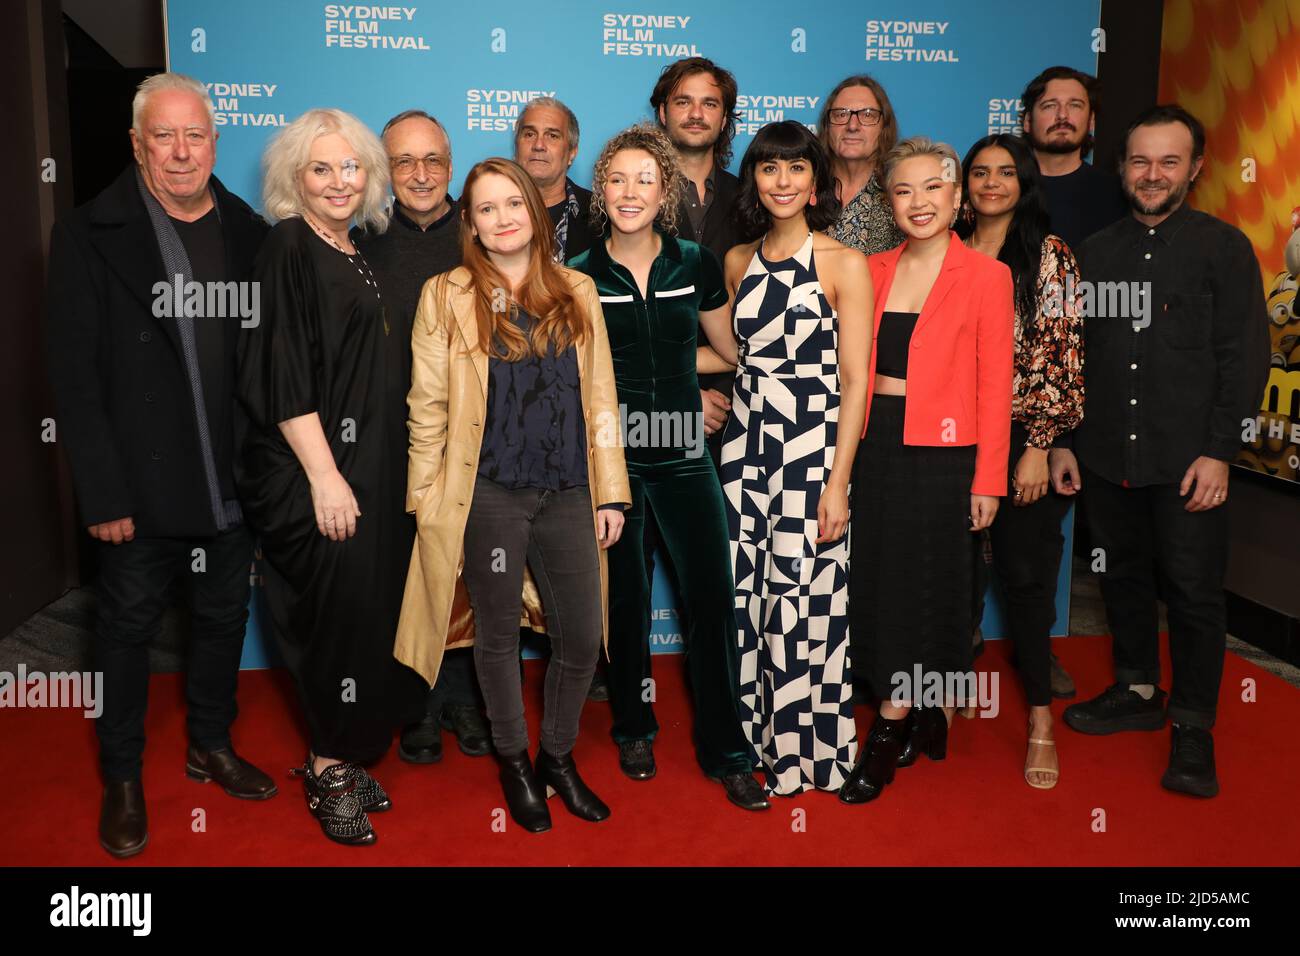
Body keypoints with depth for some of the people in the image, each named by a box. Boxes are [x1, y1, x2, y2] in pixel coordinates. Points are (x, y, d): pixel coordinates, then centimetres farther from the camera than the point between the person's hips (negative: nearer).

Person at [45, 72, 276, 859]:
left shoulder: (249, 232, 3)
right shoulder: (90, 235, -7)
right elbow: (76, 376, -9)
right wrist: (104, 496, -14)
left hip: (234, 480, 4)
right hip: (143, 485, -3)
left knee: (224, 616, 16)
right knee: (129, 626, 10)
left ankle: (212, 745, 38)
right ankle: (123, 777, 29)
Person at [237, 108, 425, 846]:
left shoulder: (357, 254, 13)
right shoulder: (289, 249, -9)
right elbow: (282, 377, -17)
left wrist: (379, 468, 16)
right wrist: (324, 475, -20)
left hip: (374, 465, 8)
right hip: (316, 469, -8)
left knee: (369, 611, 11)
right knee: (343, 611, -3)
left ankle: (343, 755, 25)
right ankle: (330, 771, 14)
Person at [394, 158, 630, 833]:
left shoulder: (577, 292, 8)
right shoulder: (447, 297, 0)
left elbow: (600, 398, 8)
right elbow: (428, 406, 0)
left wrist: (610, 492, 5)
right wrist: (427, 498, -2)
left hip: (567, 493, 3)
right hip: (489, 494, -2)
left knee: (582, 636, 5)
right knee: (499, 634, 10)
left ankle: (558, 757, 29)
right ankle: (513, 763, 31)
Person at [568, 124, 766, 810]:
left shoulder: (695, 264, 3)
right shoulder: (578, 277, 0)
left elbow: (732, 347, 17)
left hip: (682, 453, 1)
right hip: (608, 454, -1)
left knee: (711, 597, -2)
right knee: (623, 598, 10)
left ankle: (724, 750, 13)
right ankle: (633, 729, 31)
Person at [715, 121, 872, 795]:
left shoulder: (845, 264, -4)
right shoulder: (738, 262, 11)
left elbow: (855, 379, -8)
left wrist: (839, 481, -13)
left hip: (813, 448, -5)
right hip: (746, 442, 5)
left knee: (803, 604, -1)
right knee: (742, 597, 6)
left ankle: (804, 751, 18)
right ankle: (752, 737, 25)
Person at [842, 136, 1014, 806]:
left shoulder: (987, 276, -4)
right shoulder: (874, 271, 8)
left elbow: (994, 386, -5)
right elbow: (857, 368, 9)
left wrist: (988, 480, -8)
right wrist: (849, 447, 3)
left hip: (943, 452, -4)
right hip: (875, 445, 5)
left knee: (926, 581, 5)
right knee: (879, 576, 9)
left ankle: (894, 723, 19)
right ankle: (928, 706, 29)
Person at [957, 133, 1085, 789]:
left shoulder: (1049, 255, -1)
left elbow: (1062, 356, -6)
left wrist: (1041, 445, -12)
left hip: (1024, 440, -3)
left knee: (1026, 574, 1)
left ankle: (1040, 718, 14)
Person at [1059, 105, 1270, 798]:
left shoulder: (1223, 247, 0)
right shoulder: (1096, 252, 11)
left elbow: (1245, 358, -5)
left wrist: (1219, 452, -12)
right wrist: (1064, 442, 7)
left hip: (1188, 462, -3)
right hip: (1106, 457, 4)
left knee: (1193, 591, 2)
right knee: (1123, 578, 14)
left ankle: (1193, 727, 16)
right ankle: (1137, 692, 32)